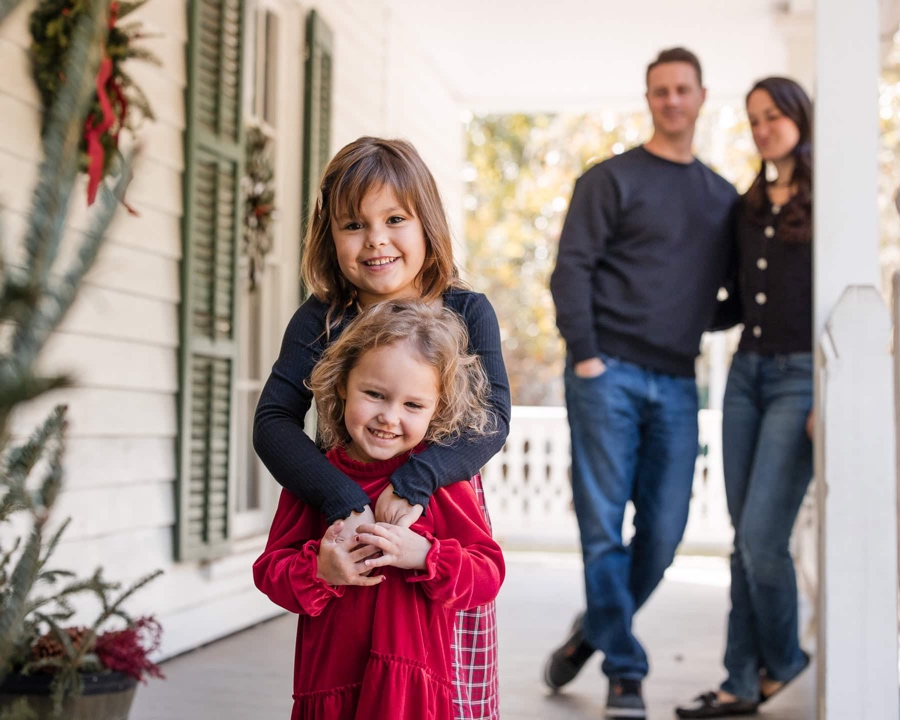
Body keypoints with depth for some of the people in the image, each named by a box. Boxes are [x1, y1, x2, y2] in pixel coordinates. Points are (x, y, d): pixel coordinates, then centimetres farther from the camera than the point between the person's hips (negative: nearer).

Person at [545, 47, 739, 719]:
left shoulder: (723, 196, 17)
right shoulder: (612, 179, 3)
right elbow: (572, 269, -4)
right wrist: (584, 356, -12)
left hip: (676, 385, 4)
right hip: (609, 374, -4)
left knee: (663, 534, 2)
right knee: (604, 525, -4)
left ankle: (596, 631, 24)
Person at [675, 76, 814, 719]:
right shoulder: (751, 206, 15)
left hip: (800, 377, -6)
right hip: (747, 372, 6)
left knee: (762, 535, -10)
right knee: (747, 538, 6)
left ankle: (783, 658, 15)